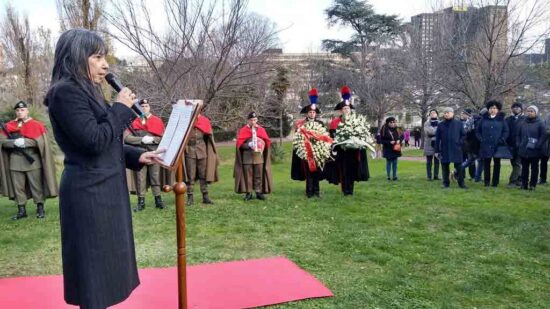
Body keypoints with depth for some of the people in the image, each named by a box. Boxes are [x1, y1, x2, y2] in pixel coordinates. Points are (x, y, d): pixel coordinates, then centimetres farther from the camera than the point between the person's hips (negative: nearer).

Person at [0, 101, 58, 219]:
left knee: (36, 186, 1)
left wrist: (24, 142, -20)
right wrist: (14, 142, -17)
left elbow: (40, 141, -11)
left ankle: (40, 208, 10)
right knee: (18, 187, 7)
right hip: (15, 161, 3)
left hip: (32, 160, -3)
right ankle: (21, 210, 16)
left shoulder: (36, 125, 0)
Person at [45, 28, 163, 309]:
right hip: (89, 193, -10)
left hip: (103, 190, 10)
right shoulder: (66, 92, -14)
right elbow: (94, 141, -23)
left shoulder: (86, 92, 16)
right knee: (94, 265, 0)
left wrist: (138, 157, 5)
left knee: (104, 263, 16)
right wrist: (121, 108, -12)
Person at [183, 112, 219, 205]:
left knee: (204, 174, 5)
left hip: (202, 149, 2)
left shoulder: (205, 121, 6)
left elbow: (209, 136, 10)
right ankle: (190, 197, 8)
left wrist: (213, 152, 8)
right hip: (190, 150, -2)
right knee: (190, 176, 2)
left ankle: (205, 197, 10)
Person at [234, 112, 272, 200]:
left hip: (259, 156, 2)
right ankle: (248, 193, 8)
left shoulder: (261, 129, 9)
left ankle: (259, 192, 10)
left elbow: (267, 141, 9)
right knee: (248, 176, 1)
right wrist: (249, 145, -19)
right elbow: (239, 143, -4)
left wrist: (262, 145, -10)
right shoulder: (243, 130, 2)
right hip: (247, 156, -2)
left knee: (259, 176, 3)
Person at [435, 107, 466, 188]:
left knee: (459, 167, 0)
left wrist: (460, 142, -8)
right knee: (445, 167, 6)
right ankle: (446, 183, 15)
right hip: (444, 150, 1)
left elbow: (463, 135, 9)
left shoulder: (459, 124, 4)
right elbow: (437, 138, 5)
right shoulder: (440, 125, 5)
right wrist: (437, 150, 1)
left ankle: (461, 183, 10)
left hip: (456, 149, -1)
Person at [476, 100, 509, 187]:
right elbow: (477, 130, 10)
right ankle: (486, 181, 9)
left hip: (497, 146, 0)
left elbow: (506, 131, 5)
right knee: (486, 164, 2)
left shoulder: (501, 119, 5)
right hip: (486, 145, 0)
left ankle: (495, 182, 10)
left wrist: (502, 140, -8)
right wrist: (481, 139, -2)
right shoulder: (484, 119, 7)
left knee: (497, 164, 4)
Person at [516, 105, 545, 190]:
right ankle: (524, 184, 13)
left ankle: (532, 185, 9)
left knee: (534, 168, 4)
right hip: (523, 150, 3)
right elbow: (518, 135, 14)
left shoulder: (540, 123, -2)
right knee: (524, 168, 7)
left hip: (535, 151, -3)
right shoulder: (522, 123, 9)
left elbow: (542, 136, -6)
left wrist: (537, 146, -13)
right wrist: (518, 144, 2)